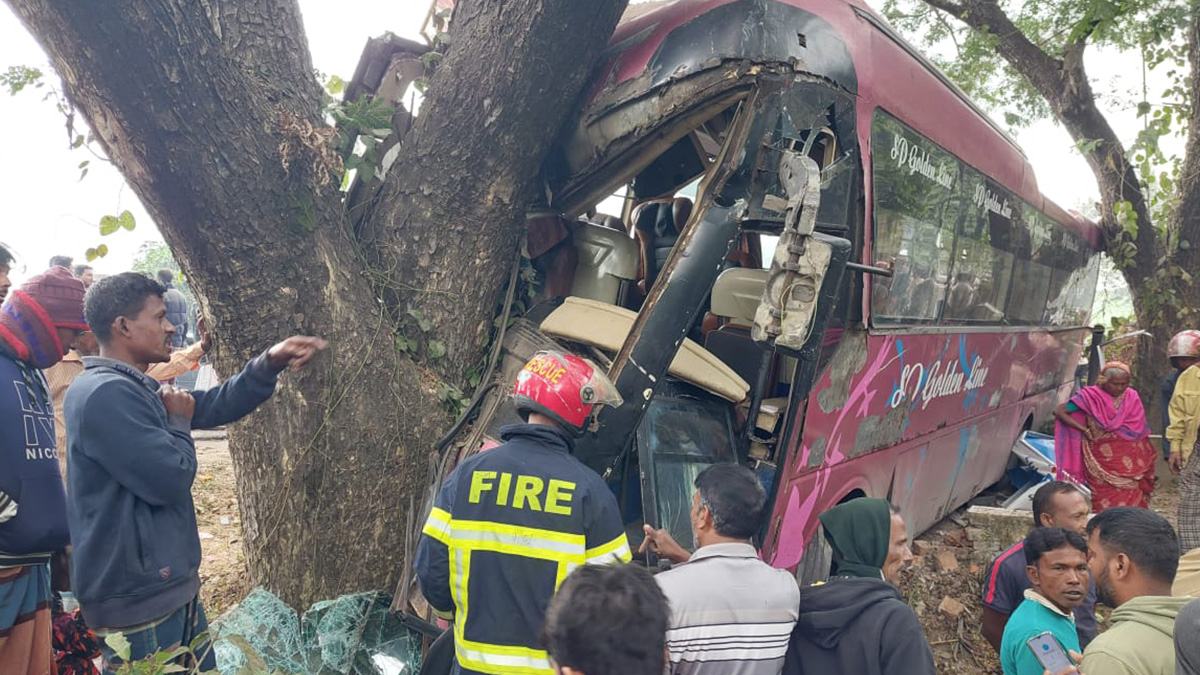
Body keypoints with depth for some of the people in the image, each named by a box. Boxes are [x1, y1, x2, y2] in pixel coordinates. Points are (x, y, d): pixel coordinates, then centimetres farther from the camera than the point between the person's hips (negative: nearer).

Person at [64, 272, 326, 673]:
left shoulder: (132, 387, 12)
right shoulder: (104, 394, -23)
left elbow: (214, 407, 11)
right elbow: (172, 478, -24)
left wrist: (269, 363, -1)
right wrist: (179, 422, -5)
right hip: (137, 595, -10)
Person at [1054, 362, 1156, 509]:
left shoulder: (1132, 396, 5)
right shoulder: (1091, 396, -4)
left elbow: (1139, 430, 8)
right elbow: (1059, 411, -5)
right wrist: (1084, 429, -8)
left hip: (1129, 460, 3)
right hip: (1102, 458, -2)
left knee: (1132, 501, -1)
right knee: (1106, 504, -2)